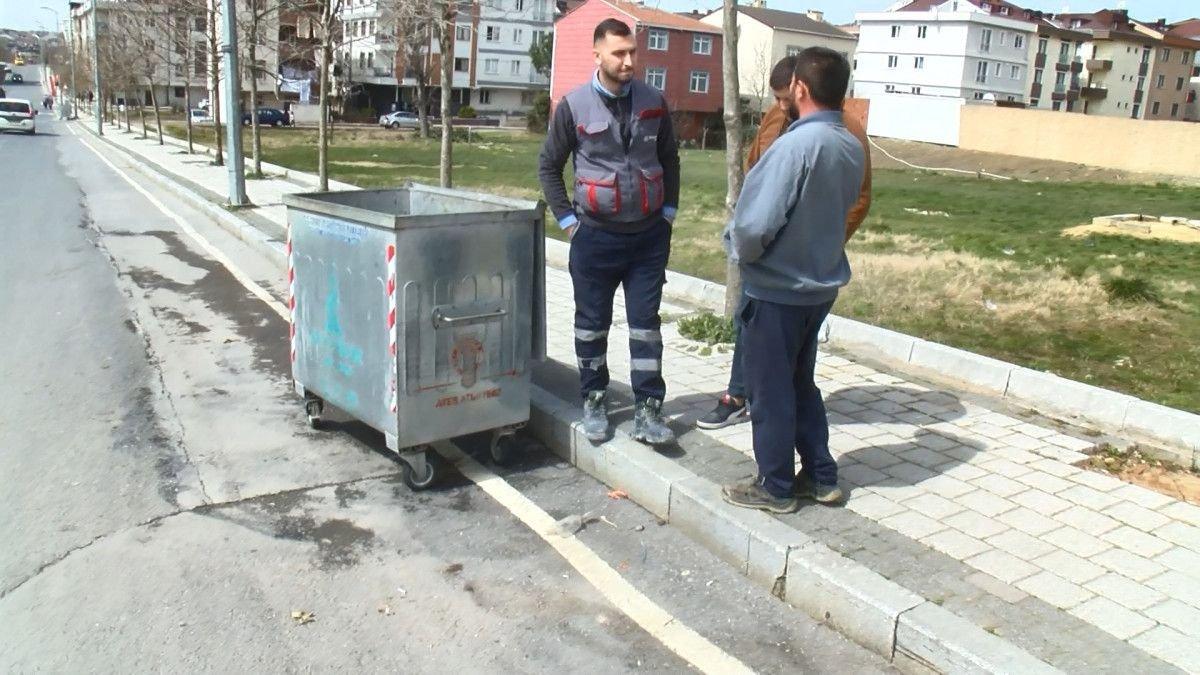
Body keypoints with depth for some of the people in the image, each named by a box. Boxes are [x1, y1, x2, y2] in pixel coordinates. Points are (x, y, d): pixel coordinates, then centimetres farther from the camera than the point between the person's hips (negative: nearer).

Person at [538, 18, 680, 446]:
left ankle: (647, 411, 11)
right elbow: (549, 166, 2)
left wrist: (668, 212, 7)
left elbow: (669, 159, 13)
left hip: (649, 234, 2)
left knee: (645, 323, 4)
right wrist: (567, 220, -2)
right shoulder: (574, 106, -6)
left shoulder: (654, 102, 1)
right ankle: (593, 401, 25)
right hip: (596, 235, -1)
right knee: (592, 323, 9)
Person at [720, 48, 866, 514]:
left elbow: (757, 224, -25)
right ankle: (820, 476, 30)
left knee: (770, 390, 8)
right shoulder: (853, 148, 1)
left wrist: (738, 248, -7)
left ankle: (775, 488, 20)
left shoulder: (797, 145, -24)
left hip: (776, 288, -8)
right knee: (801, 383, 21)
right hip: (821, 284, 8)